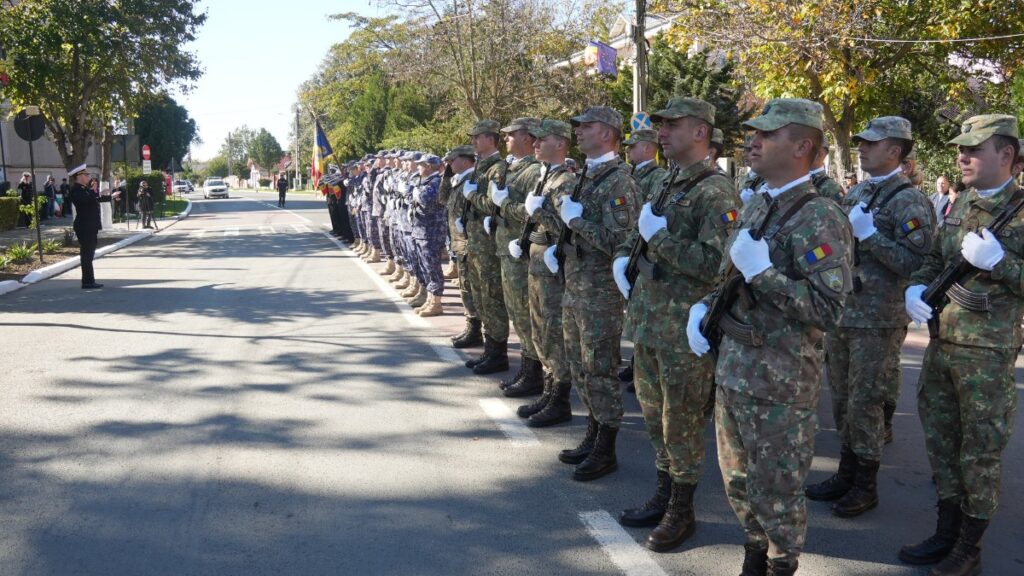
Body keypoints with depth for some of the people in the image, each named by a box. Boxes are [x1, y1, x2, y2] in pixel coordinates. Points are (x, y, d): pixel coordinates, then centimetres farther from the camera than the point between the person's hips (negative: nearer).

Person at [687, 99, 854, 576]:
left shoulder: (820, 219, -17)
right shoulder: (754, 207, 9)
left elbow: (828, 309, -23)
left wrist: (761, 271, -26)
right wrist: (703, 307, 3)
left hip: (781, 384, -8)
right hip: (731, 371, 8)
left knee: (776, 491, 7)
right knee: (738, 482, 21)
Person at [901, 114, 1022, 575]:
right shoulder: (960, 205, 10)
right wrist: (915, 288, 1)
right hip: (941, 343, 7)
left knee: (980, 453, 5)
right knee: (940, 440, 16)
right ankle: (946, 533, 31)